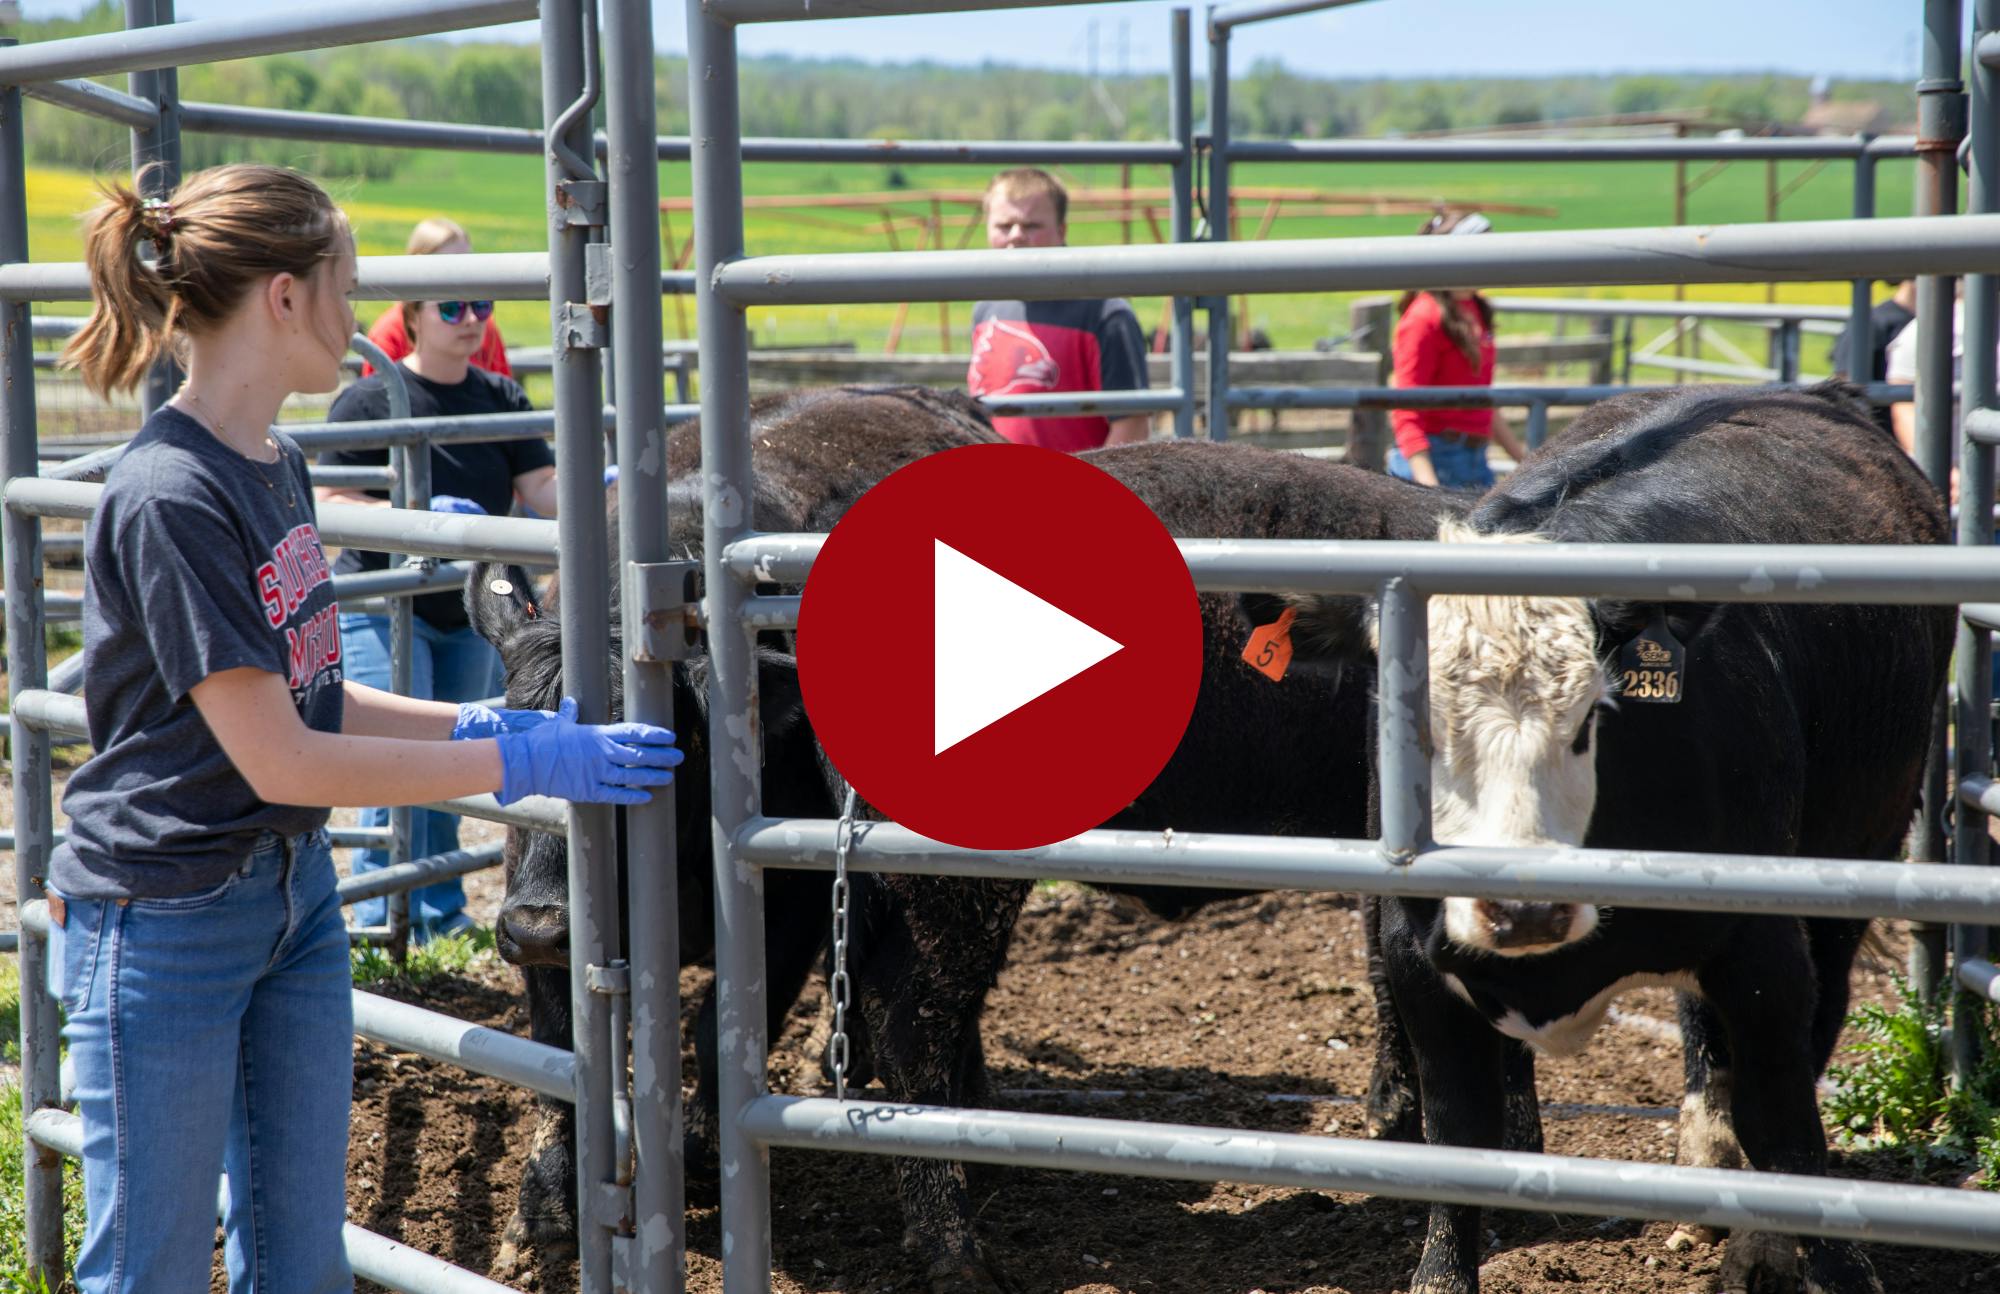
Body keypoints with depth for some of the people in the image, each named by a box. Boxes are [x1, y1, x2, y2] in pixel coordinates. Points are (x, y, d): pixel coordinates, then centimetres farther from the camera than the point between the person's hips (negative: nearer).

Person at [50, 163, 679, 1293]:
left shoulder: (277, 466, 7)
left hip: (294, 893, 9)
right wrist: (519, 762, -17)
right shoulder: (168, 500, -22)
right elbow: (279, 761, -22)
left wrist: (479, 723, 1)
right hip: (165, 926, -9)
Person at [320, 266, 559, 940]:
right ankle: (385, 926, -5)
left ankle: (442, 915, 22)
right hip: (383, 610, -5)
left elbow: (543, 491, 0)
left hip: (469, 613, 6)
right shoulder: (371, 400, -8)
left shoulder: (501, 398, 7)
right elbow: (330, 506, -12)